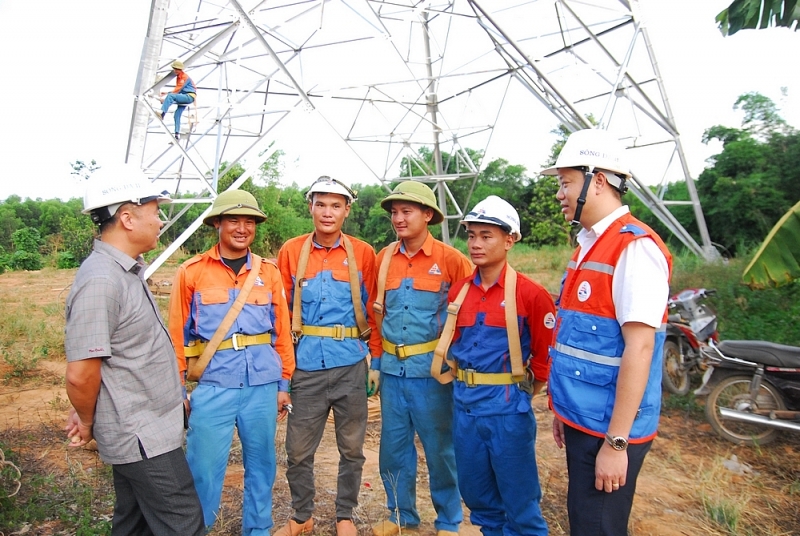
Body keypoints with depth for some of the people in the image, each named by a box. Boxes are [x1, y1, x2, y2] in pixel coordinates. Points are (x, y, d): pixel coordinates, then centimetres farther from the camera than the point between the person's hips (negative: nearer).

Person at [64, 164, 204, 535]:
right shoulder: (100, 280, -23)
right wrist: (87, 424, -4)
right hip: (144, 438, -9)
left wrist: (87, 415, 13)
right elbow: (80, 374, -22)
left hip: (141, 433, 9)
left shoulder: (125, 271, 8)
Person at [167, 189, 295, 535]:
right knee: (203, 468, 5)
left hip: (263, 386, 2)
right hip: (213, 386, -2)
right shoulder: (191, 272, 0)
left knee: (261, 464, 15)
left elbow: (282, 332, 8)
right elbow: (177, 335, 3)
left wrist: (284, 384, 9)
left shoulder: (269, 272, 5)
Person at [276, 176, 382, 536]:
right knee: (298, 450, 9)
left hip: (350, 364, 0)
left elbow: (373, 310, 4)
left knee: (351, 448, 12)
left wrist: (376, 360, 2)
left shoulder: (362, 254, 0)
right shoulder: (291, 252, 2)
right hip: (306, 365, 1)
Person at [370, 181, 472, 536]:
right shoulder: (384, 257, 5)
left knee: (440, 448, 9)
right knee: (393, 447, 15)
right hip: (392, 370, 5)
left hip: (432, 370, -4)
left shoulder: (450, 259, -9)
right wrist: (376, 360, 13)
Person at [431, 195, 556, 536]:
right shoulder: (458, 291, 5)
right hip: (465, 405, 5)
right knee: (475, 493, 19)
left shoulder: (530, 294, -11)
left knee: (519, 500, 8)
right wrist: (462, 380, 7)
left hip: (507, 408, -5)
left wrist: (521, 393, -1)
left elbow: (546, 354, -7)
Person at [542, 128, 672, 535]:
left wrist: (616, 442, -21)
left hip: (609, 429, -9)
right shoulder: (588, 245, 11)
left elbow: (638, 348, -22)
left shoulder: (635, 247, -17)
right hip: (580, 420, 9)